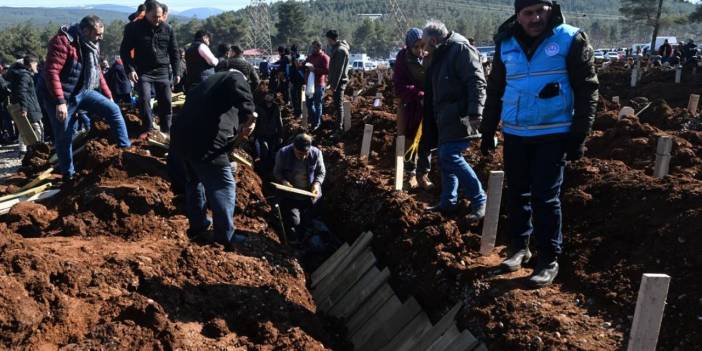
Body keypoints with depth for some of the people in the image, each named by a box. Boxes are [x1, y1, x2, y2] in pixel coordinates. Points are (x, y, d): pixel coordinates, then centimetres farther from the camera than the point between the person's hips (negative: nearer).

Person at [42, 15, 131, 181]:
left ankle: (126, 148, 4)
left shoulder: (91, 44, 5)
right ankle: (68, 173, 17)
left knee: (113, 109, -4)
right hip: (62, 96, -7)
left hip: (83, 92, 7)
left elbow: (97, 72, 16)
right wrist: (60, 102, -32)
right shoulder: (63, 41, -22)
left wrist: (108, 95, 16)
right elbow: (51, 72, -27)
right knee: (64, 136, 2)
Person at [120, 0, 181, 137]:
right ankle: (148, 129, 1)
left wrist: (176, 72, 5)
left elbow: (174, 51, 8)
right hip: (143, 71, -2)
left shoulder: (167, 28, 0)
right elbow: (124, 50, -2)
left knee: (166, 101, 3)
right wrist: (130, 69, -13)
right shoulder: (134, 28, -7)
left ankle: (166, 130, 16)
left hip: (162, 71, 2)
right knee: (144, 99, -13)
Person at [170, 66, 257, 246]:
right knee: (223, 186, 3)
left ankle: (197, 225, 40)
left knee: (195, 181, 28)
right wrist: (249, 118, -14)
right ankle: (225, 236, 11)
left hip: (181, 137, 9)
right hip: (204, 143, -9)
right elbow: (243, 96, -20)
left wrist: (236, 130, 32)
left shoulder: (209, 82, 32)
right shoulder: (236, 78, 5)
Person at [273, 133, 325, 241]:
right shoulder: (283, 153, -16)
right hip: (290, 193, -1)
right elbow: (277, 172, -2)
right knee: (293, 222, -11)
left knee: (307, 221, 9)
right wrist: (283, 181, -21)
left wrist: (317, 183, -18)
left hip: (310, 193, 1)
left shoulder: (316, 153, -14)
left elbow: (321, 172, 0)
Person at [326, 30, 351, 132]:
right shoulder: (336, 48, 14)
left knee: (338, 105, -7)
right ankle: (339, 125, 23)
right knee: (337, 104, 15)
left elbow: (339, 70, -22)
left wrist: (334, 84, -21)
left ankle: (339, 127, -3)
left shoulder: (340, 50, -17)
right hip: (337, 81, 10)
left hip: (339, 81, -10)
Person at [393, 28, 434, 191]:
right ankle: (412, 174, 19)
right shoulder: (403, 59, -11)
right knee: (411, 141, 9)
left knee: (426, 142, 5)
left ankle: (424, 175, 15)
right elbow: (400, 86, -14)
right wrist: (420, 95, -26)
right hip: (410, 106, 0)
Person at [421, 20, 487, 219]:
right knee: (446, 158, 12)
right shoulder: (440, 55, 20)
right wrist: (437, 116, 25)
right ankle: (448, 203, 21)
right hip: (446, 118, 10)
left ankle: (480, 201, -7)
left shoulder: (460, 49, -11)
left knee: (450, 157, -16)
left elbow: (476, 82, -20)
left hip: (459, 117, -10)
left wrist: (475, 113, -28)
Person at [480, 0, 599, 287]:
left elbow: (587, 89, -5)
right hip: (514, 134, 4)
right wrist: (487, 131, 11)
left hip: (553, 134, -4)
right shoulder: (506, 44, 5)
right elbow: (495, 91, 13)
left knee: (545, 197, -3)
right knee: (517, 193, 11)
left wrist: (579, 136, -10)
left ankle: (549, 260, 10)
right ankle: (519, 246, 28)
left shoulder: (571, 40, -6)